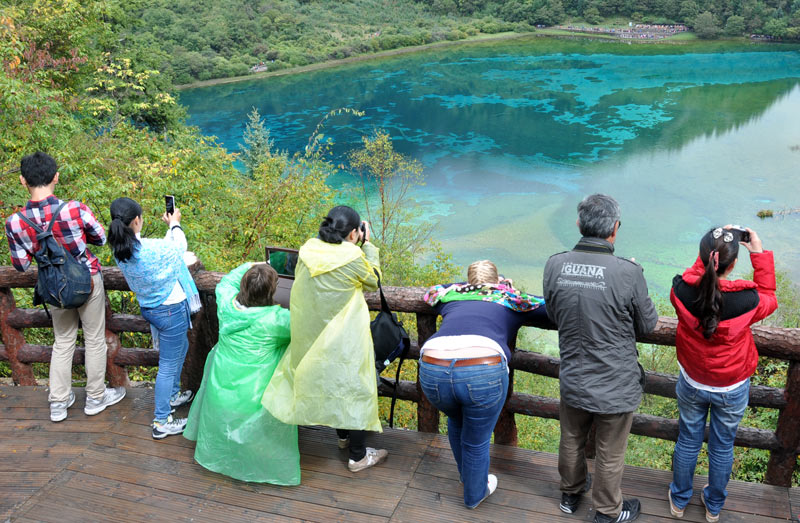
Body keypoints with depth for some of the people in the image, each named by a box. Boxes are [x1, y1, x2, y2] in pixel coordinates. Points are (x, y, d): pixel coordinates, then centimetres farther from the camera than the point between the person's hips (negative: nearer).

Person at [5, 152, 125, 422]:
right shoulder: (76, 209, -26)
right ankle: (96, 397, 30)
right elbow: (100, 238, -8)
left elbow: (21, 265, -5)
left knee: (62, 342, 21)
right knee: (95, 340, 15)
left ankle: (58, 403, 30)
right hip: (88, 281, -2)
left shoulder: (15, 223, -18)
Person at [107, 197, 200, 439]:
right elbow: (179, 247, -7)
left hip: (149, 308, 9)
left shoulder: (120, 251, -7)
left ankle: (172, 395, 49)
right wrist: (174, 224, 10)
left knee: (181, 348, 31)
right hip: (170, 310, -9)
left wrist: (169, 227, 19)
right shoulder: (151, 249, -30)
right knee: (168, 365, 5)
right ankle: (161, 422, 17)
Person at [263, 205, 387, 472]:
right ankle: (358, 456, 20)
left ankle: (343, 436, 44)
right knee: (355, 389, 9)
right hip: (343, 342, -6)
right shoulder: (353, 257, -21)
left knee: (328, 383, 25)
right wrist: (368, 245, 4)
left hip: (309, 337, 7)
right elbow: (373, 280, -3)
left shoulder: (308, 249, -7)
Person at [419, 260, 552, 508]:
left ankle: (467, 476, 56)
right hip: (484, 372, -3)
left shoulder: (452, 294, 28)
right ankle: (475, 494, 45)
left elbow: (431, 292, 50)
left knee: (456, 421, 34)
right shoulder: (511, 298, 21)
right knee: (476, 442, 21)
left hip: (432, 369, 4)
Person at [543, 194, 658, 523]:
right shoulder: (628, 273, -25)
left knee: (571, 442, 27)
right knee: (610, 455, 20)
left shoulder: (554, 265, -14)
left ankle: (571, 494, 52)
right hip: (616, 385, -3)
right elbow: (647, 326, -9)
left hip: (573, 381, 4)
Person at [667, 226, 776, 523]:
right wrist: (759, 253, -4)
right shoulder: (748, 300, -30)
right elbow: (769, 300, -4)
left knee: (687, 442, 21)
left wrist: (711, 249, -2)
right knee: (722, 447, 21)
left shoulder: (682, 290, -27)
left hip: (692, 384, 1)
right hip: (732, 390, -1)